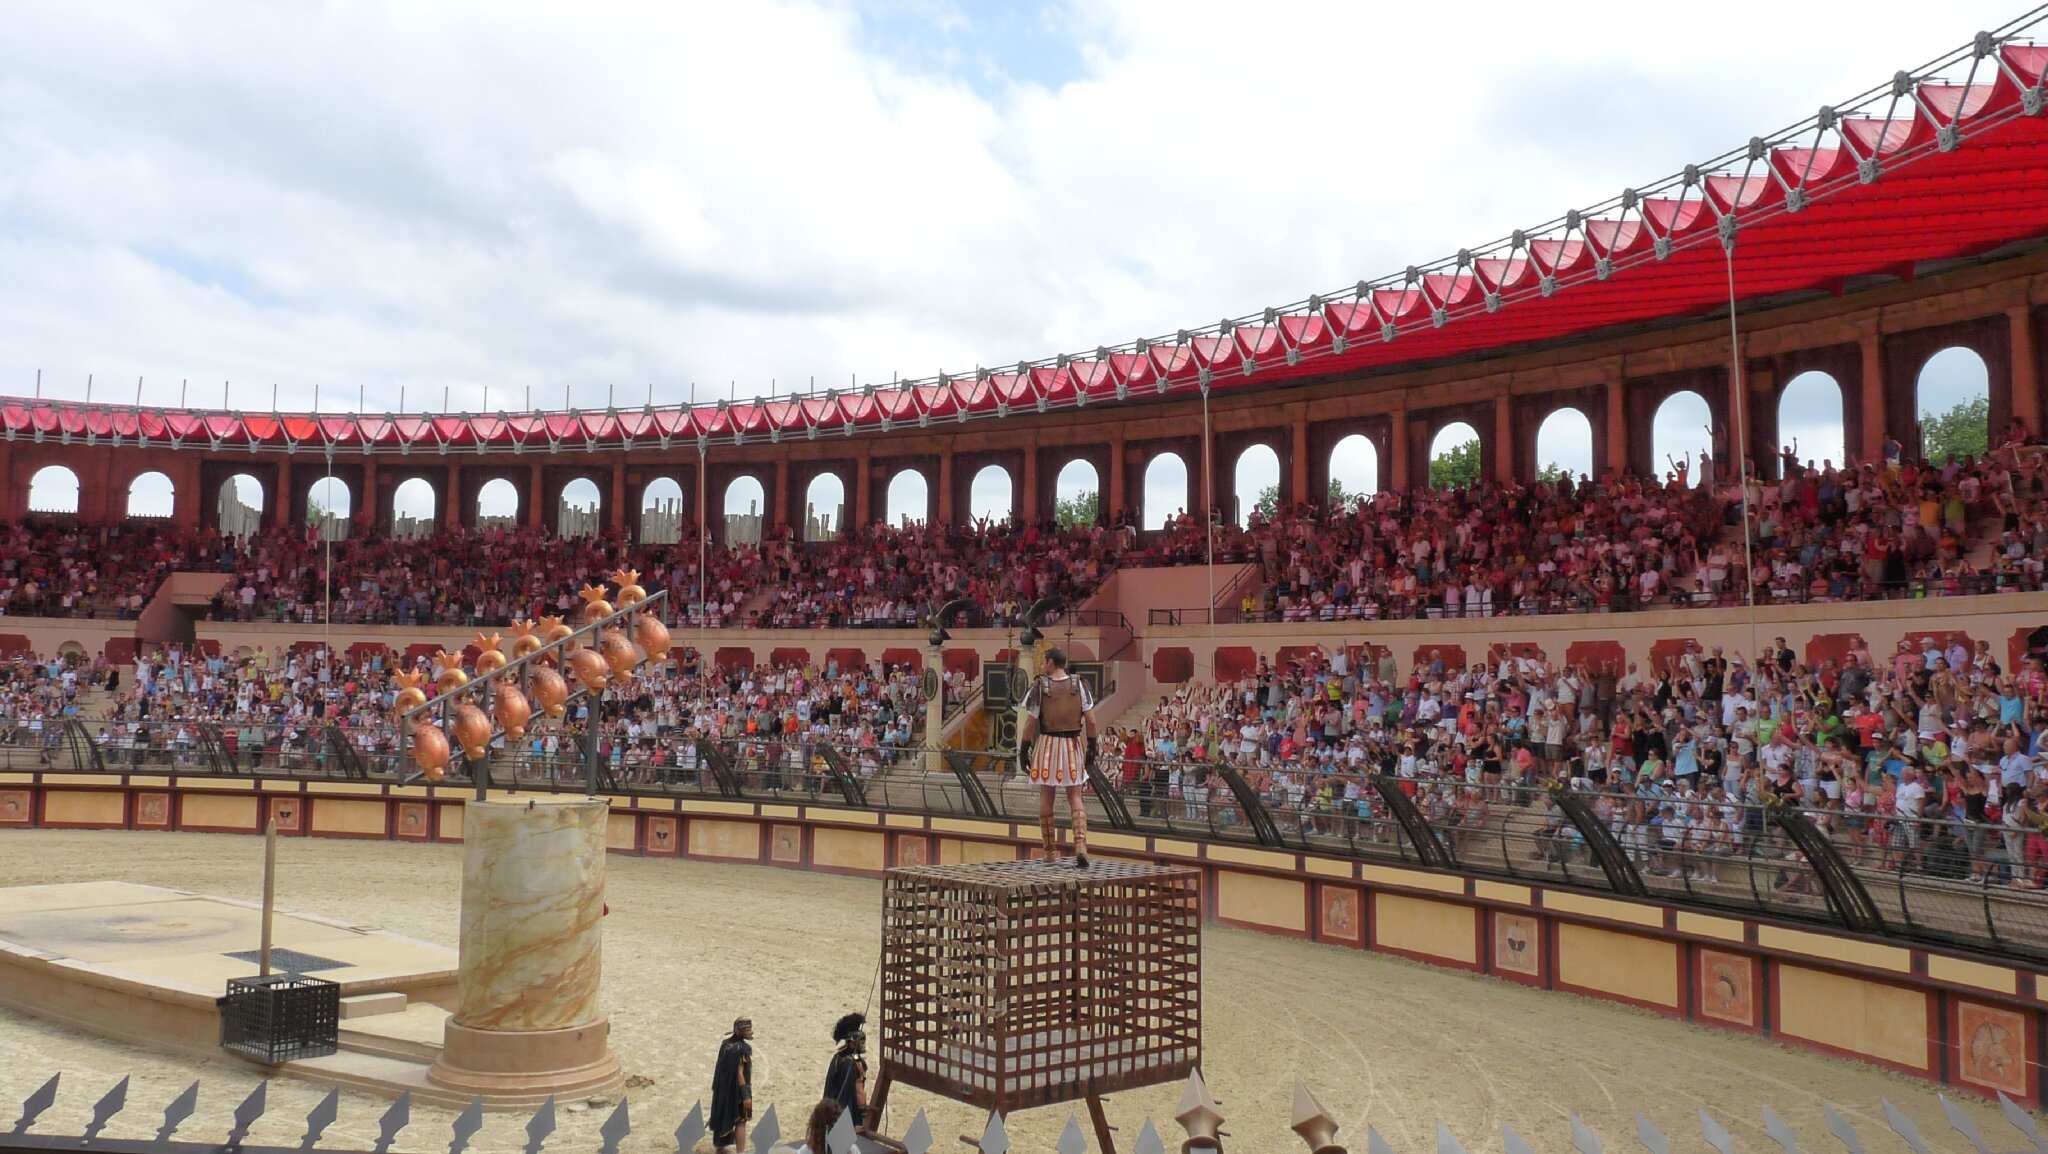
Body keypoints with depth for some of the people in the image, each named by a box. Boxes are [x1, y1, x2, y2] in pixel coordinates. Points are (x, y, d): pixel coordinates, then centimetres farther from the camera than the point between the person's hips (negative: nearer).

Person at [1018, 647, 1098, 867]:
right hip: (1073, 744, 2)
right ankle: (1080, 847, -10)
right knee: (1075, 798, 7)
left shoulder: (1039, 687, -7)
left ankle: (1051, 850, 16)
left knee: (1046, 798, 11)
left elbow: (1030, 723, -6)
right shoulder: (1079, 685, -1)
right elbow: (1091, 721, -2)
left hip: (1047, 744, -2)